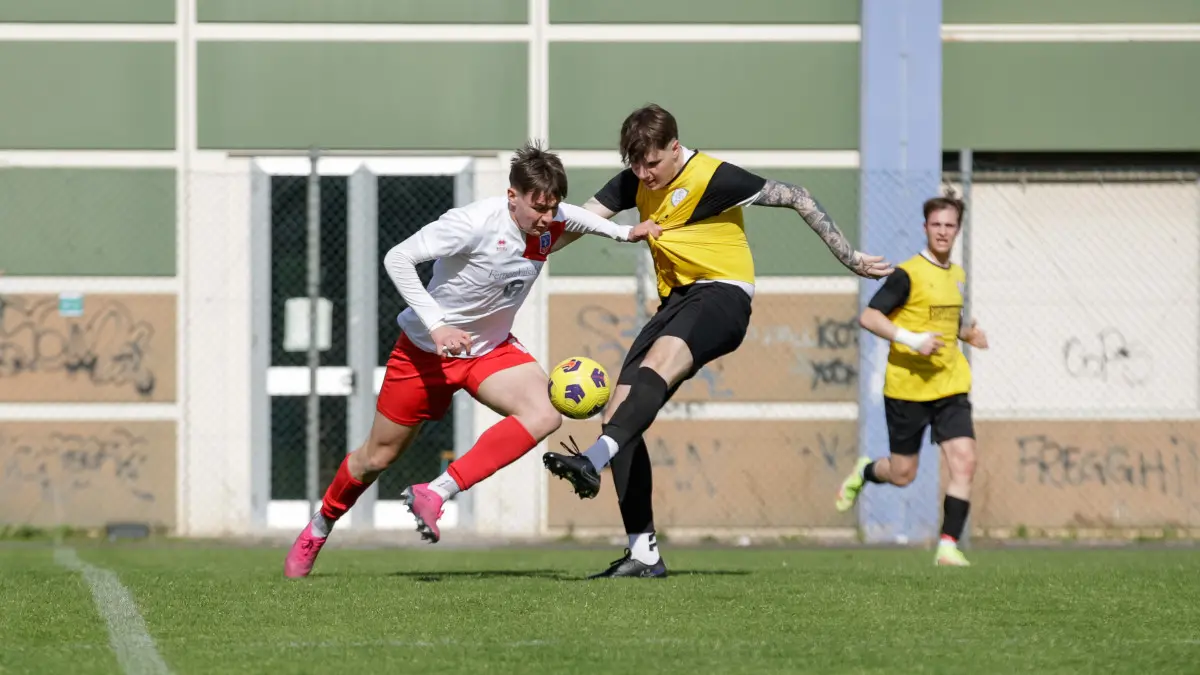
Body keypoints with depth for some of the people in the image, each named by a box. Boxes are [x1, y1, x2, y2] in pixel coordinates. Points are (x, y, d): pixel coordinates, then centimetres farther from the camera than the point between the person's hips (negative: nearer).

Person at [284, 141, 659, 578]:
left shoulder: (553, 221, -11)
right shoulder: (472, 224, -30)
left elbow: (580, 218, 16)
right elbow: (397, 259, -28)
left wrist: (625, 232, 2)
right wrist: (436, 325, -35)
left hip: (491, 349, 5)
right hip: (427, 347, -5)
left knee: (544, 415, -24)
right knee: (379, 456, 7)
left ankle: (435, 495, -24)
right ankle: (318, 529, 35)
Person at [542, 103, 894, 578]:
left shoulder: (714, 178, -12)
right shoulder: (634, 183, 8)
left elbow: (795, 199, -7)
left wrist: (850, 259, -5)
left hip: (722, 294, -8)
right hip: (677, 299, 8)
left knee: (657, 364, -38)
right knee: (617, 415, -6)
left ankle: (594, 460, -61)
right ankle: (643, 553, -6)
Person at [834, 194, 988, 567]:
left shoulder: (957, 276, 12)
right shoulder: (908, 274, -11)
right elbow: (868, 317, -17)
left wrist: (967, 334, 9)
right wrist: (910, 340, -26)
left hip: (950, 386, 5)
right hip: (907, 387, -5)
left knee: (964, 462, -12)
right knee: (902, 474, 6)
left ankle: (948, 546, -8)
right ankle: (864, 471, 41)